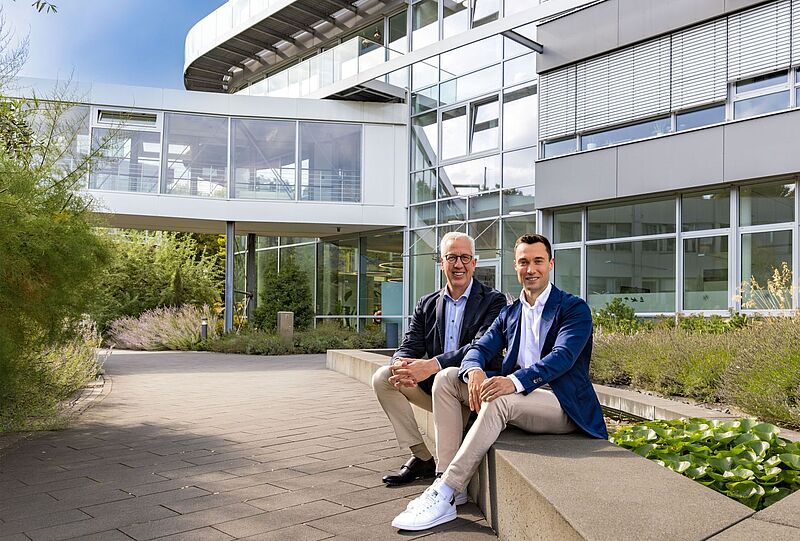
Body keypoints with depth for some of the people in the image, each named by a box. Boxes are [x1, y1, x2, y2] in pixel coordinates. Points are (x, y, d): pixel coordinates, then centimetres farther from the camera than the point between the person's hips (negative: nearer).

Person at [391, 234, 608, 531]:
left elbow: (562, 356, -20)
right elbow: (480, 348, 6)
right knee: (446, 378, -9)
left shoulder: (574, 308, -3)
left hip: (562, 403, -6)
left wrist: (515, 381, -37)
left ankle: (443, 495, -31)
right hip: (516, 394, 7)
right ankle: (447, 479, -16)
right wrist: (474, 371, -21)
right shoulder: (509, 312, 17)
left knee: (498, 401, -36)